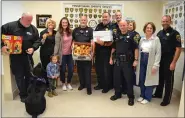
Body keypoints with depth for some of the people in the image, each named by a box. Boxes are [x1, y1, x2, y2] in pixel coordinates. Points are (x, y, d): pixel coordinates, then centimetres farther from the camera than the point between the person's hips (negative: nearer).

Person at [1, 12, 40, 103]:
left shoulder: (33, 29, 2)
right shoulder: (10, 26, -7)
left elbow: (37, 41, 4)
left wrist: (33, 48, -14)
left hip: (28, 56, 3)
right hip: (15, 57, -3)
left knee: (29, 75, 13)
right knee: (19, 76, 5)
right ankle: (23, 95, 19)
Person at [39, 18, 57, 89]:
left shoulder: (56, 33, 8)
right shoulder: (43, 32, -3)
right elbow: (40, 43, -7)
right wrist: (43, 38, -24)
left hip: (53, 53, 3)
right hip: (45, 54, -3)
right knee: (45, 68, 0)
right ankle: (46, 84, 13)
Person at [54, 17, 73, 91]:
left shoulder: (70, 32, 4)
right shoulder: (59, 33, -9)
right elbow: (57, 45, -11)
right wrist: (55, 55, -13)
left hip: (70, 54, 4)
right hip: (62, 54, -4)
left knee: (71, 69, 7)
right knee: (63, 70, 8)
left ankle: (68, 83, 29)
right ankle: (63, 84, 29)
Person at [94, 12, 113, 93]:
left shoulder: (112, 27, -10)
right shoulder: (99, 26, 10)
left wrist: (103, 43, -29)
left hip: (106, 51, -6)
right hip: (98, 51, 7)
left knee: (107, 70, 4)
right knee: (98, 68, 15)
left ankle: (107, 86, 21)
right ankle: (100, 84, 32)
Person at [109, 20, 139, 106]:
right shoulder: (116, 36, 10)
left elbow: (136, 48, -7)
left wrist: (136, 60, -13)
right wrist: (111, 58, 12)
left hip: (127, 60, -5)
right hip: (117, 60, 5)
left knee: (129, 79, 2)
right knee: (116, 78, 12)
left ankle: (131, 97, 15)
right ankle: (117, 94, 30)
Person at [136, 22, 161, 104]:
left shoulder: (156, 39, -6)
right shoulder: (142, 39, 10)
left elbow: (158, 53, -10)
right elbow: (139, 51, 9)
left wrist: (155, 65, -14)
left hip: (150, 62, -4)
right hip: (142, 61, 5)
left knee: (148, 80, 5)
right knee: (141, 80, 10)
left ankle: (147, 97, 21)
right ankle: (142, 95, 28)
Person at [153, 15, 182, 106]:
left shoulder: (175, 33, -9)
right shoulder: (159, 33, 9)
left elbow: (178, 49, -13)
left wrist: (173, 62, -18)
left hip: (169, 60, -5)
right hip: (159, 59, 6)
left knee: (168, 80, 4)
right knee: (160, 77, 17)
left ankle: (167, 99, 17)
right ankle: (158, 94, 34)